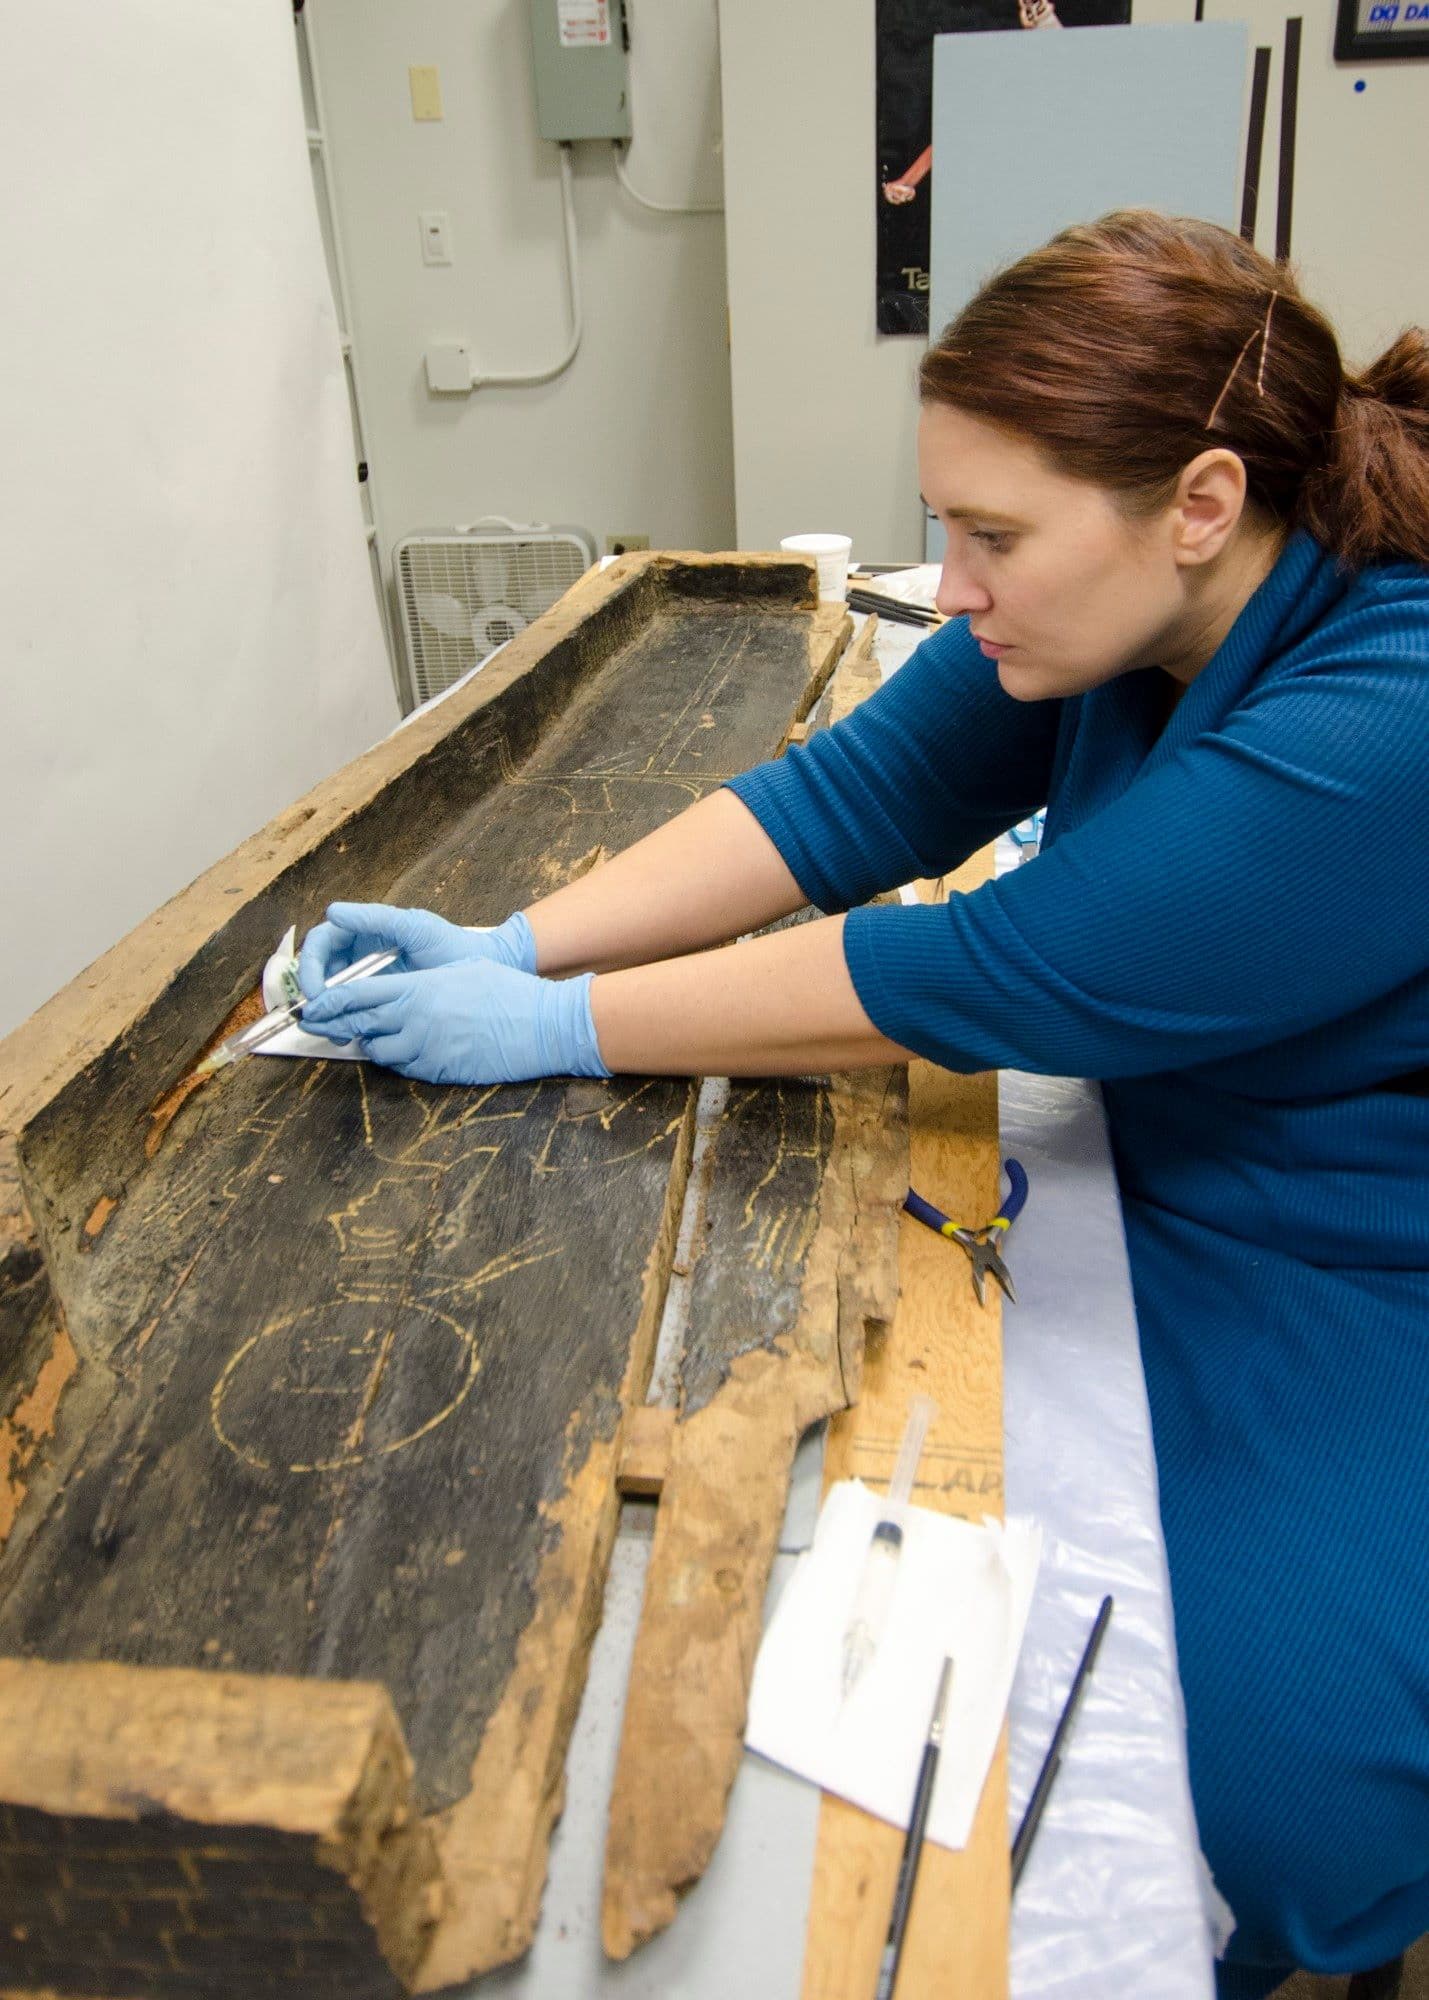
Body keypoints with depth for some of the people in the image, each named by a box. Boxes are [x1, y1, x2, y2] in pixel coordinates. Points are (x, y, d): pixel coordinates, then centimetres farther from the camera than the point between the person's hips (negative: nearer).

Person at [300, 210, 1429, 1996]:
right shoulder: (1108, 610, -8)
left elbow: (993, 973, -32)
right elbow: (854, 797, -8)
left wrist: (556, 1022, -23)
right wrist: (510, 943, -17)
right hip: (1170, 1174, 7)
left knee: (1255, 1766, -18)